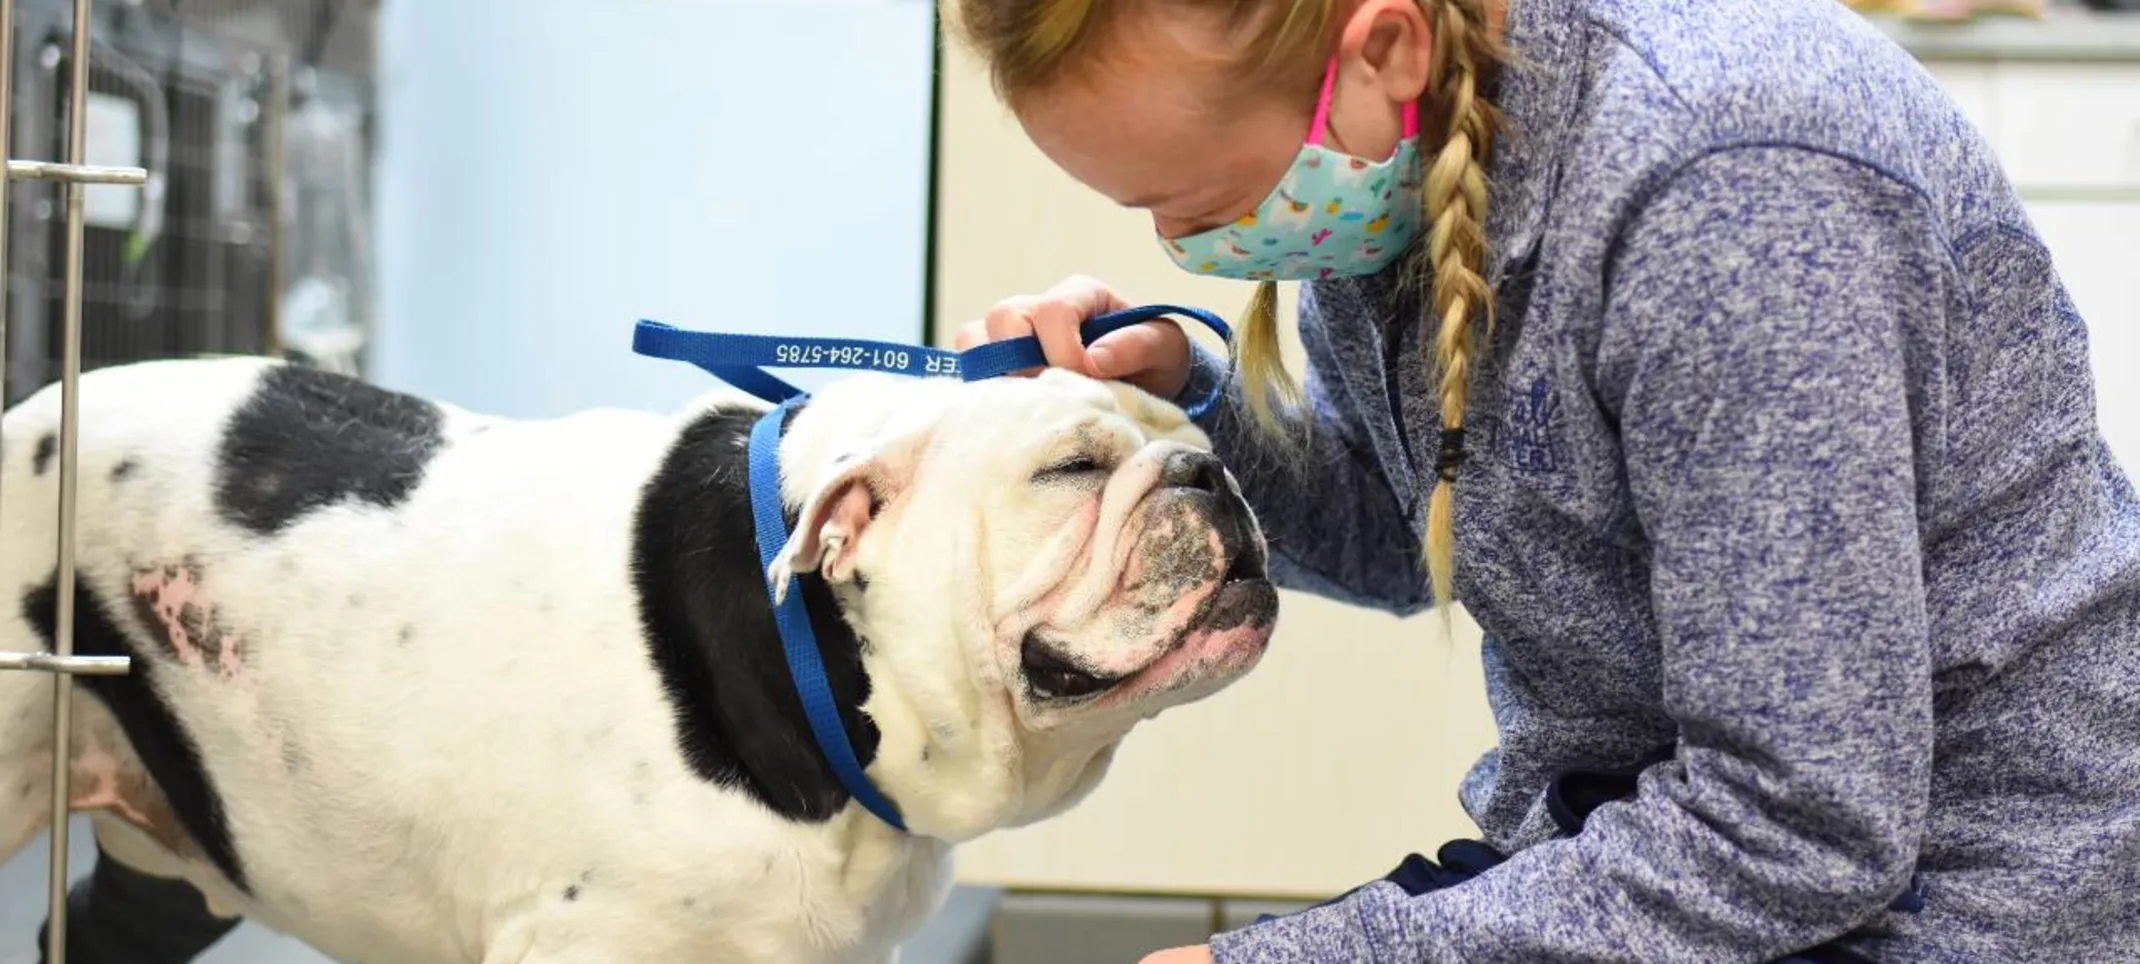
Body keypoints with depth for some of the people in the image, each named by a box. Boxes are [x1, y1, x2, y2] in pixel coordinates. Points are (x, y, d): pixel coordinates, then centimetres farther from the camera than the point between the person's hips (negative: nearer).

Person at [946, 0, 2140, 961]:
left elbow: (1798, 835, -29)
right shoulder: (1360, 133, -7)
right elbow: (1403, 533, 11)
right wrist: (1179, 404, -9)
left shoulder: (1723, 196, -31)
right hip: (1612, 831, 8)